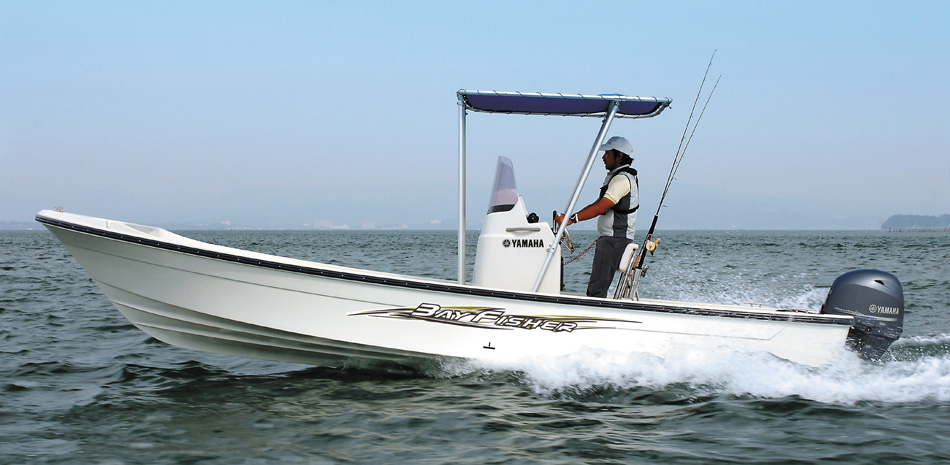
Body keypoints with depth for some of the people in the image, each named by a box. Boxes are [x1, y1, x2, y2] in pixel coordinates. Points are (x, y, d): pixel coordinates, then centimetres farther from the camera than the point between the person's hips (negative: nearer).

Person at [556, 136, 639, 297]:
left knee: (596, 288, -16)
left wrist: (572, 219, -26)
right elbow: (597, 205, 22)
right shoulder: (614, 177, 21)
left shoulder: (622, 179, -13)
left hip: (615, 239, -11)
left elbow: (601, 207, -23)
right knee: (597, 286, 8)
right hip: (610, 238, 11)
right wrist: (569, 217, 11)